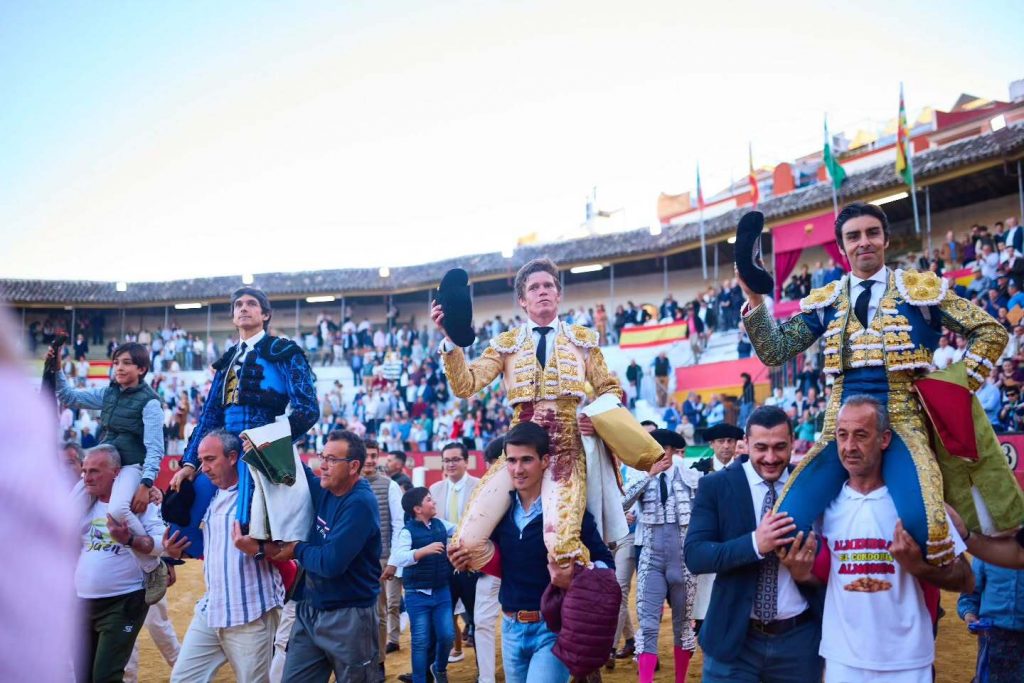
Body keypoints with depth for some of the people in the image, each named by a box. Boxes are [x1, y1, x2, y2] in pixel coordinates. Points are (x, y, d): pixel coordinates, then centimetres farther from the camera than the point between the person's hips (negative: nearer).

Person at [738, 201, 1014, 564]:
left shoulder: (921, 289, 6)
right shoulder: (825, 300, 12)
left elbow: (990, 331, 8)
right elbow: (775, 351, 6)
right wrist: (755, 297, -6)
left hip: (903, 420, -2)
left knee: (921, 521, -30)